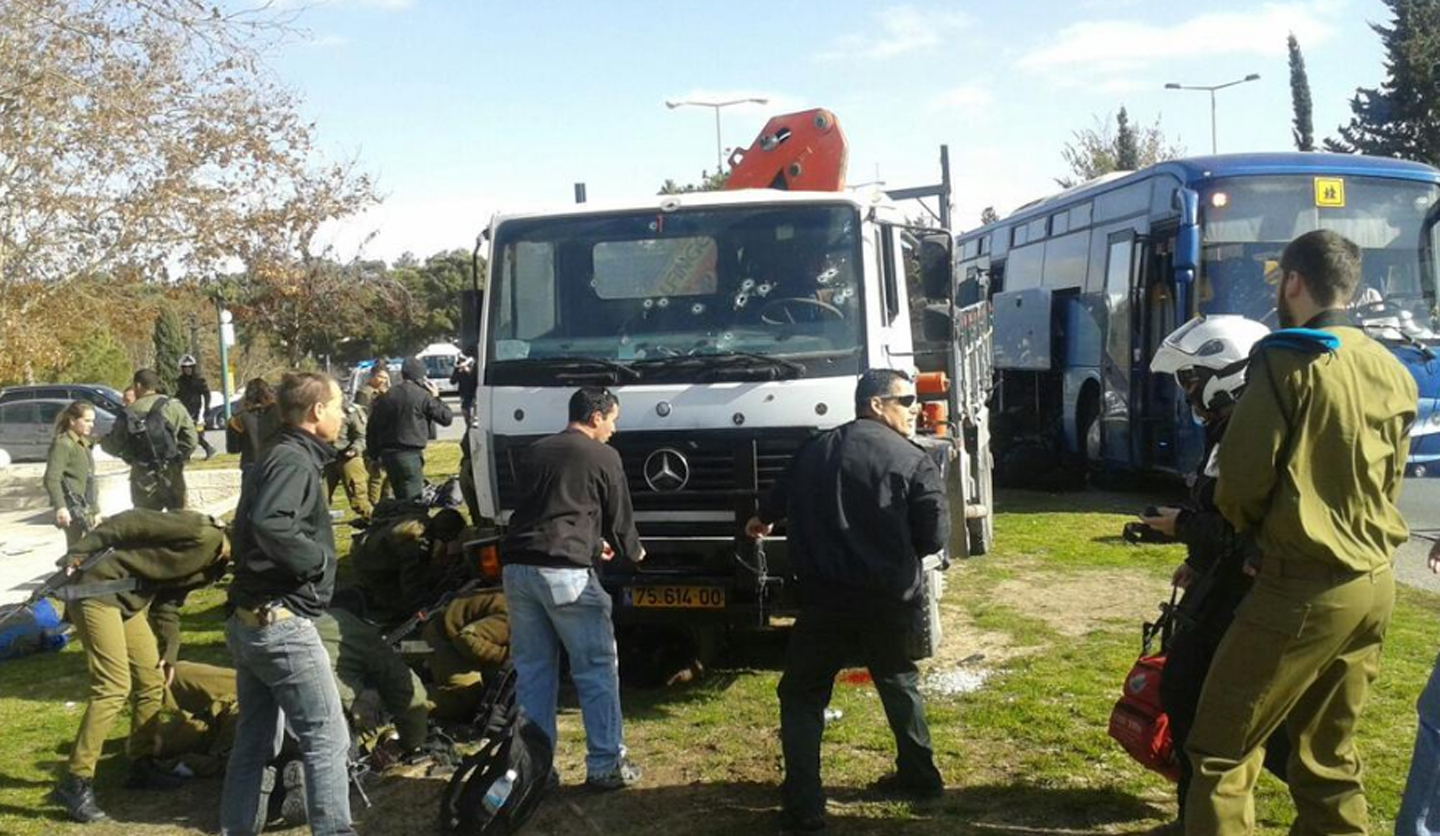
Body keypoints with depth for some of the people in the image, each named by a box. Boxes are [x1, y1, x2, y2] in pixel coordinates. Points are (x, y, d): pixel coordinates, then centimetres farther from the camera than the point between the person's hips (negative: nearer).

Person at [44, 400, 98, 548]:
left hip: (86, 509, 9)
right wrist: (60, 507, -31)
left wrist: (95, 511, 24)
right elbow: (51, 479, -19)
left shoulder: (84, 445, 19)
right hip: (73, 509, -9)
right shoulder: (63, 444, -9)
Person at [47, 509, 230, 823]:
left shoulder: (212, 560, 12)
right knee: (114, 688, -15)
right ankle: (75, 784, -9)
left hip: (130, 601, 10)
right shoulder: (202, 532, -19)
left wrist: (169, 652, 13)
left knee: (153, 682, 12)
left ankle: (142, 766, 25)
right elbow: (135, 522, -22)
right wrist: (79, 552, -24)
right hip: (98, 591, -10)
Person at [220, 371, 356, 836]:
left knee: (253, 742, 16)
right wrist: (320, 558, -19)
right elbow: (270, 526, -31)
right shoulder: (295, 461, -15)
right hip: (282, 624, -10)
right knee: (327, 741, -3)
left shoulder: (276, 458, 16)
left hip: (249, 621, 10)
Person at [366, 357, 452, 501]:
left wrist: (375, 454, 18)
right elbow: (446, 418, -4)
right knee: (413, 499, -6)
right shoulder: (423, 396, -8)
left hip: (388, 454, 6)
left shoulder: (386, 397, 8)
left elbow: (372, 429, 10)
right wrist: (436, 397, 9)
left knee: (401, 497, 17)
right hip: (410, 454, -6)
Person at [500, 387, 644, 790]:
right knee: (597, 670, 5)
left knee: (531, 671, 12)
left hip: (517, 567, 6)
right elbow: (619, 517, 10)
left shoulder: (537, 451, 21)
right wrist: (633, 552, 31)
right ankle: (606, 765, 8)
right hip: (565, 571, -6)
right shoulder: (603, 456, 3)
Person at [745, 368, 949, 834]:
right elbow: (936, 536, -9)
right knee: (899, 683, 25)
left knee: (802, 697, 8)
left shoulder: (816, 451, 7)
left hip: (826, 599, 1)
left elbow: (781, 497, 25)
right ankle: (919, 775, 35)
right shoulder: (913, 461, -5)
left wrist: (761, 520, 49)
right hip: (890, 599, 0)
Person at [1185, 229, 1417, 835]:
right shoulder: (1395, 373, 11)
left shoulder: (1287, 360, -12)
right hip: (1374, 583, 8)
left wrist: (1247, 525, 9)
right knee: (1329, 754, 16)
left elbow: (1242, 474, -11)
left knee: (1221, 750, -2)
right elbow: (1388, 481, 18)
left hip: (1303, 585, -8)